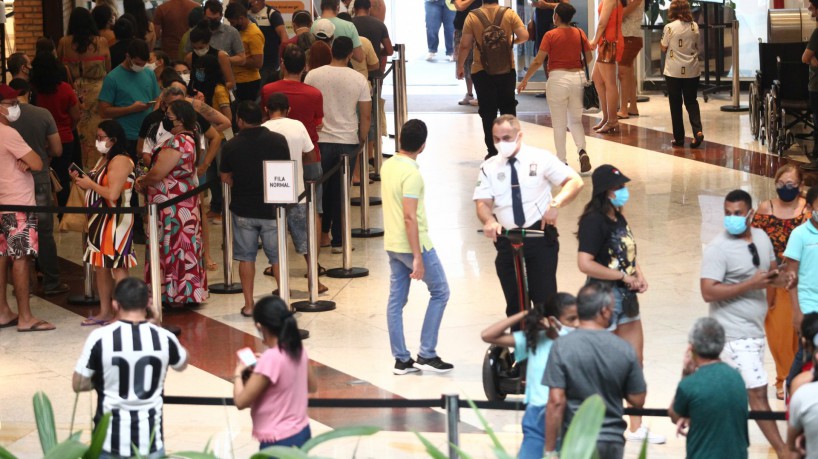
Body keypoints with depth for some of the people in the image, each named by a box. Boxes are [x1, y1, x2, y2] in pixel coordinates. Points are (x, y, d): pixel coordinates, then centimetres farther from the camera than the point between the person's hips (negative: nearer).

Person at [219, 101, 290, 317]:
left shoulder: (231, 146, -8)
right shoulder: (278, 140, -7)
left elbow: (226, 178, 3)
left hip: (242, 208, 0)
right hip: (272, 208, 0)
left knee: (246, 257, 10)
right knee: (278, 256, 11)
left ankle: (248, 305, 10)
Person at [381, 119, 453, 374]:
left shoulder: (387, 166, 6)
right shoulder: (411, 174, -20)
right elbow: (410, 217, -24)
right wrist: (418, 258, -22)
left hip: (392, 244, 8)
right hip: (413, 244, -8)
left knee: (396, 300, 9)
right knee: (440, 292, 5)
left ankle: (401, 360, 12)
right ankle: (426, 354, 3)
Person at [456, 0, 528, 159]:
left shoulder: (472, 17, -8)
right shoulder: (509, 14, -5)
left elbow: (465, 45, -8)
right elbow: (524, 36, -9)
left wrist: (460, 66, 5)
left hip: (482, 72, -1)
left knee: (488, 112, 6)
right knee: (508, 109, 17)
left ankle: (493, 151, 5)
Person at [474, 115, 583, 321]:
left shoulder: (540, 159, 0)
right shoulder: (489, 167, 8)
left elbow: (575, 182, -6)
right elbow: (483, 202, -3)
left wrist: (556, 203, -24)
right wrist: (489, 221, -26)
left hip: (539, 236, -3)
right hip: (506, 240, 3)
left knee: (545, 299, -7)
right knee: (514, 304, 9)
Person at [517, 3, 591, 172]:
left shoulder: (551, 35, -8)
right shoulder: (580, 33, 3)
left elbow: (538, 61, -10)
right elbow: (588, 57, 8)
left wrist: (524, 80, 0)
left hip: (558, 78, -3)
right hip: (578, 77, 4)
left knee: (559, 123, 7)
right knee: (575, 120, 16)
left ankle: (562, 162, 9)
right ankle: (582, 151, -8)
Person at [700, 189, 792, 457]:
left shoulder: (761, 238, 6)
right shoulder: (718, 249, -16)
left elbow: (771, 272, 19)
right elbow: (708, 292, -22)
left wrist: (781, 280, -5)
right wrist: (751, 284, -25)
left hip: (755, 329, 8)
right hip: (734, 333, -8)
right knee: (757, 391, -8)